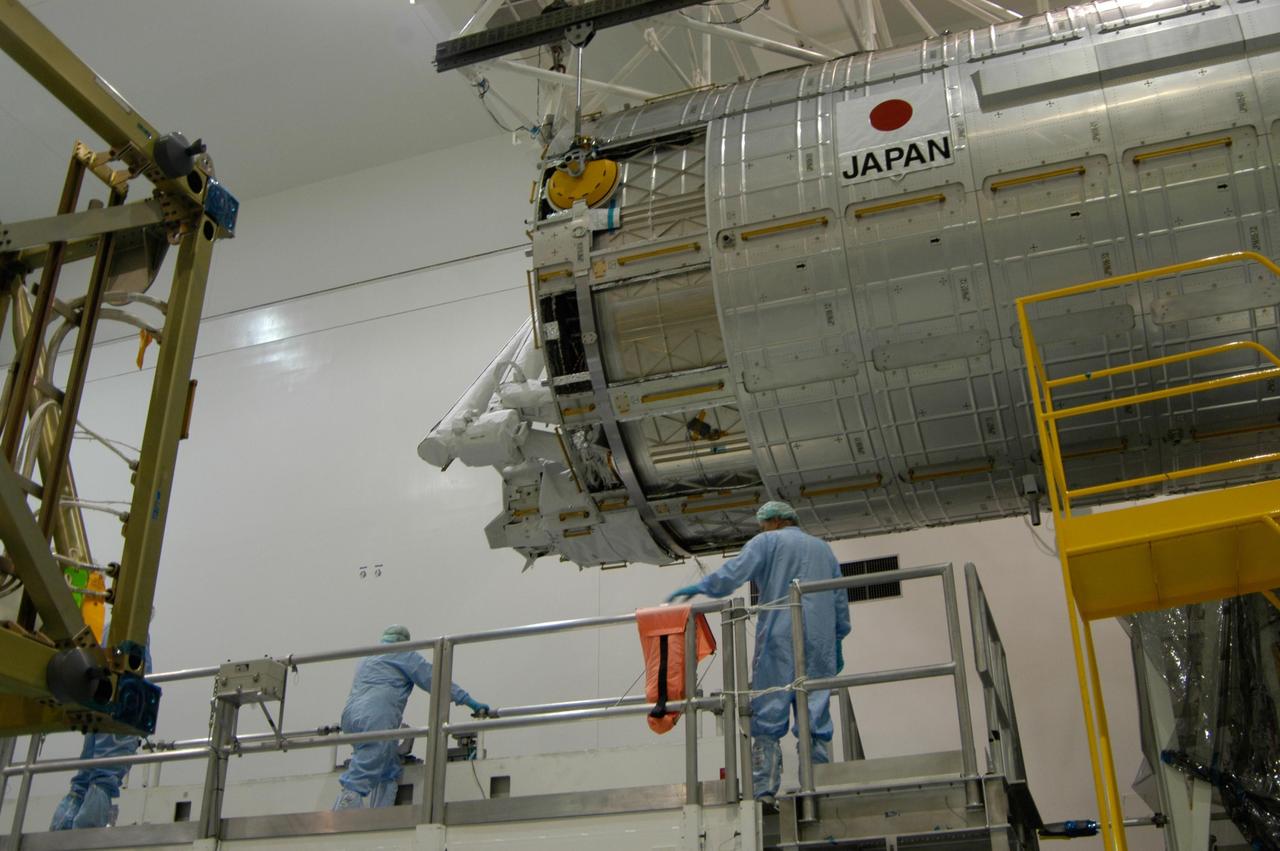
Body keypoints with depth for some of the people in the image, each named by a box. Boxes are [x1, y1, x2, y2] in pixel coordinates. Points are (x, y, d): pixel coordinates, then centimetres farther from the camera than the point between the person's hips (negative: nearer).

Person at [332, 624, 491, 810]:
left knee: (389, 774, 11)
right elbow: (433, 679, 4)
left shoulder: (364, 660, 34)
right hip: (376, 719, -8)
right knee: (358, 781, -15)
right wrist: (468, 701, 2)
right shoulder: (403, 654, 12)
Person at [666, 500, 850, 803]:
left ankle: (763, 791, -10)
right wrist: (837, 644, 24)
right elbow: (841, 603, 21)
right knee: (816, 720, 4)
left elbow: (732, 574, -9)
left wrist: (699, 587, 1)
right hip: (820, 645, 5)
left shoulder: (767, 542, 5)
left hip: (778, 640, -5)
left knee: (768, 720, -4)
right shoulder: (824, 549, 22)